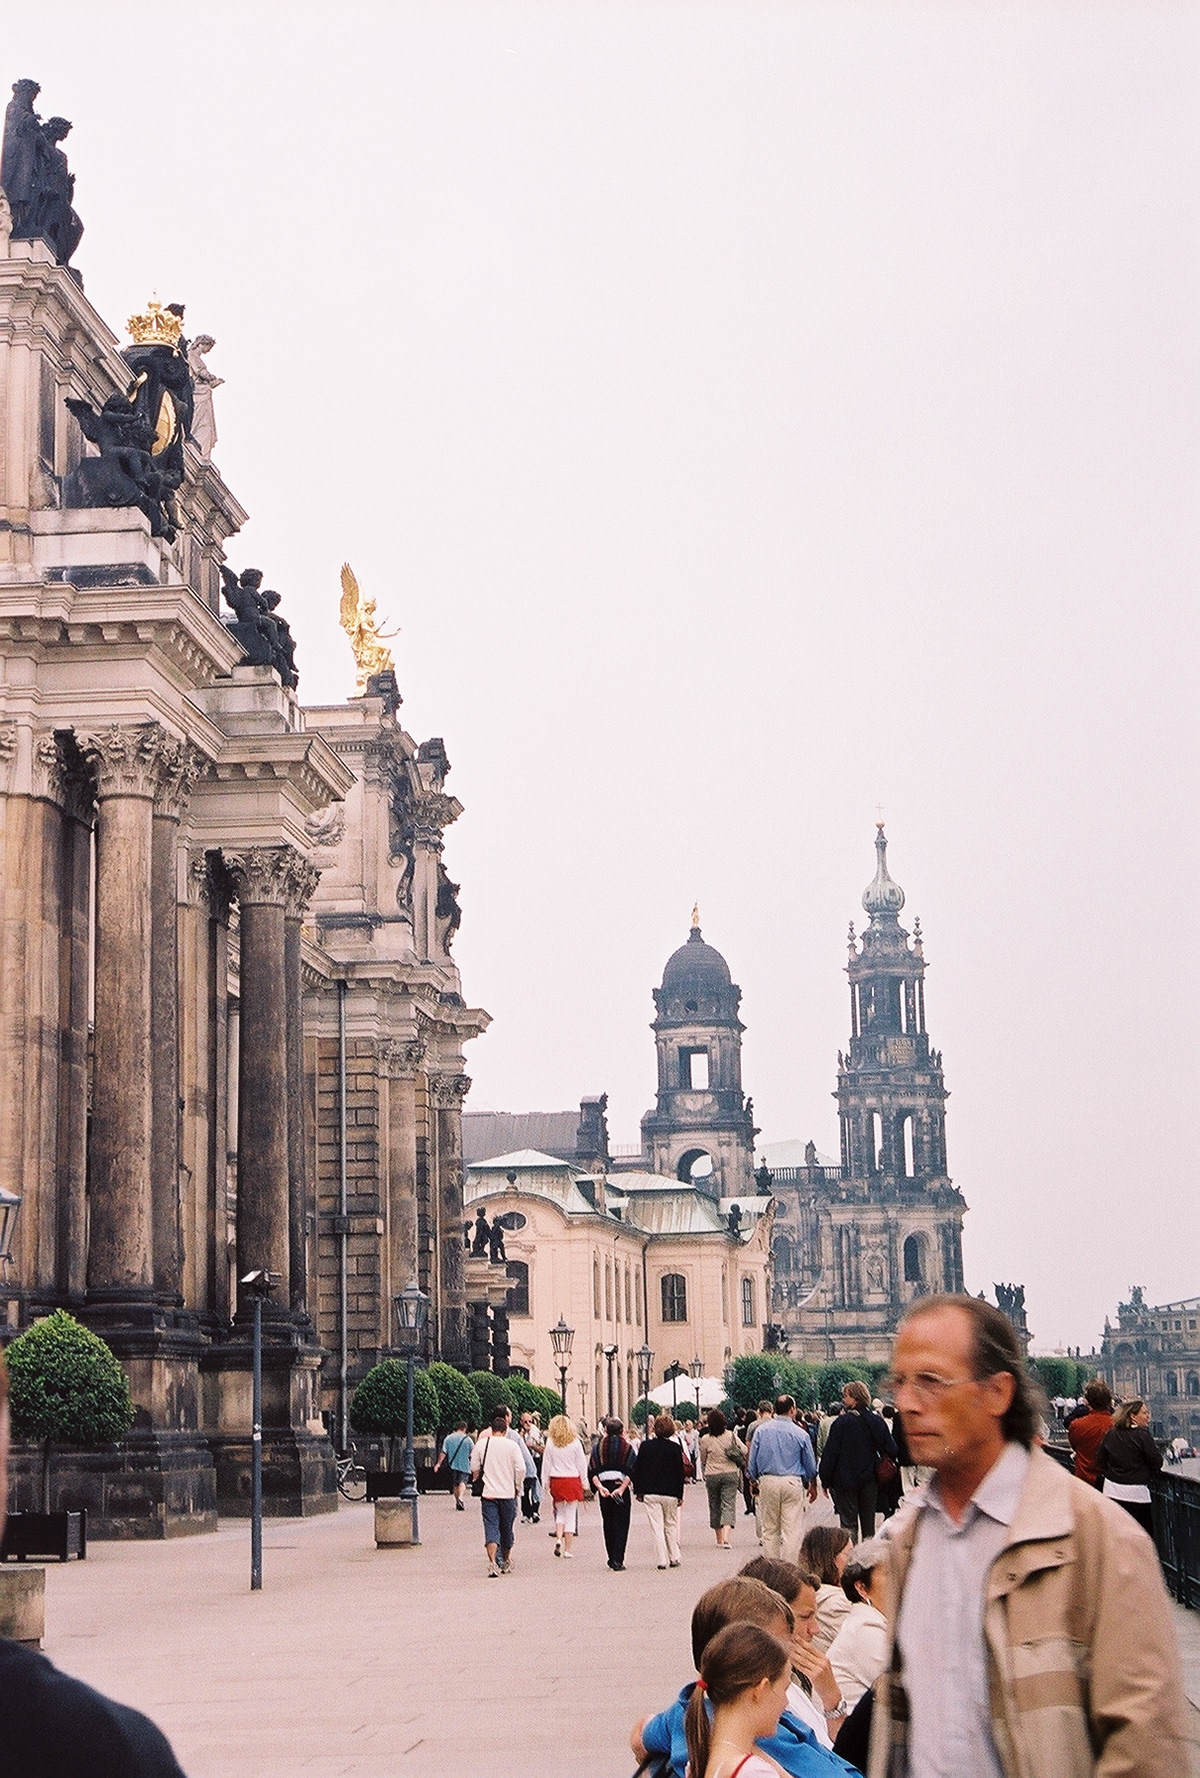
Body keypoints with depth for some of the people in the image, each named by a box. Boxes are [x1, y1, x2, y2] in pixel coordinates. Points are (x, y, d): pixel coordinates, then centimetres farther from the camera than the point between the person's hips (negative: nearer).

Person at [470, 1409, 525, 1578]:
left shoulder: (482, 1444, 2)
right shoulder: (511, 1445, -3)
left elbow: (474, 1468, 8)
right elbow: (521, 1469, -7)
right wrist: (518, 1488, 7)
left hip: (488, 1493, 0)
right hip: (508, 1493, 0)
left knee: (491, 1527, -6)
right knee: (507, 1528, 14)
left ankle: (493, 1562, -23)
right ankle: (506, 1562, 27)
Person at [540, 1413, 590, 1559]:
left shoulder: (550, 1443, -3)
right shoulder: (575, 1442, -4)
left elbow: (546, 1464, 1)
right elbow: (582, 1463, 0)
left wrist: (545, 1484, 8)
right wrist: (584, 1482, 9)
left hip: (556, 1481, 1)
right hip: (572, 1480, -1)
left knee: (560, 1512, 18)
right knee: (570, 1514, 5)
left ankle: (559, 1538, -5)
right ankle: (567, 1549, 5)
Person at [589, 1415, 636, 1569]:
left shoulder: (599, 1446, 4)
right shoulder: (626, 1446, -2)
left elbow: (592, 1470, -2)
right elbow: (631, 1470, -11)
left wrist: (599, 1486, -8)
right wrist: (622, 1487, -14)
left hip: (604, 1488, 3)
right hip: (621, 1486, -3)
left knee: (608, 1524, 15)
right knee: (621, 1525, 1)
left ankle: (612, 1559, 20)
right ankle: (617, 1561, -8)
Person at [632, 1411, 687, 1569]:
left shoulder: (645, 1446, -1)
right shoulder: (675, 1448, -5)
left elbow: (637, 1469, 3)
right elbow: (680, 1473, -2)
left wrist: (638, 1491, 11)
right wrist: (680, 1495, 5)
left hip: (650, 1493, 0)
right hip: (670, 1493, 0)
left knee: (657, 1527, 2)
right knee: (671, 1526, 15)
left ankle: (663, 1560, -2)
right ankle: (674, 1558, 17)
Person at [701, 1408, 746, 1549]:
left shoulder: (705, 1440, -6)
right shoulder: (731, 1436, -4)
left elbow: (703, 1459, 5)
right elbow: (744, 1451, 4)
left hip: (712, 1475, 0)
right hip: (730, 1474, 0)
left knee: (715, 1506, 14)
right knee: (728, 1505, -3)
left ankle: (719, 1539, 20)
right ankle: (726, 1538, -22)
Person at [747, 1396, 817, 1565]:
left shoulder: (761, 1431, 3)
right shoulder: (800, 1434, -2)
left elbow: (752, 1460, 7)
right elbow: (811, 1465, 7)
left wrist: (753, 1481, 21)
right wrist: (813, 1486, 23)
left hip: (767, 1481, 2)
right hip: (793, 1482, -2)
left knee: (770, 1529, 11)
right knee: (792, 1529, 0)